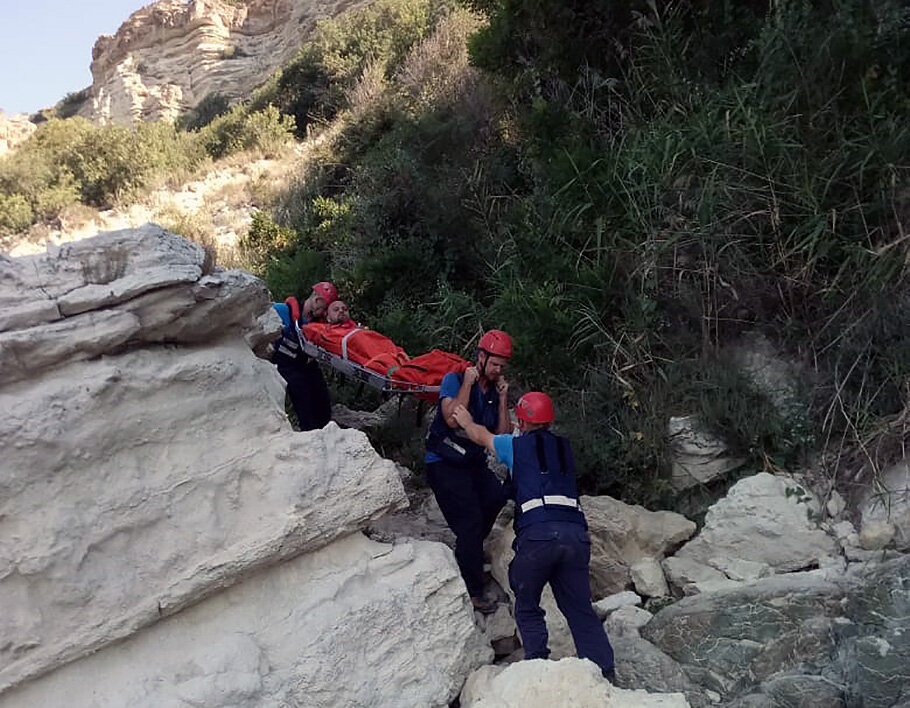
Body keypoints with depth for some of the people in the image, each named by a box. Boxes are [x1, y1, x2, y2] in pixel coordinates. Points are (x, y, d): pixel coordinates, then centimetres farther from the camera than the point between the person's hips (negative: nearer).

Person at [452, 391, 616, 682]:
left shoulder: (517, 445, 12)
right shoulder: (564, 447, 23)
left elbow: (482, 436, 34)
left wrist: (467, 422, 55)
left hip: (536, 533, -4)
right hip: (576, 533, 4)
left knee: (527, 609, 14)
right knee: (580, 610, 10)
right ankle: (605, 672, 3)